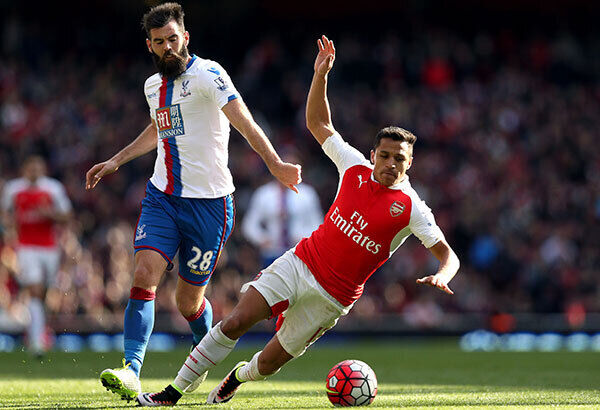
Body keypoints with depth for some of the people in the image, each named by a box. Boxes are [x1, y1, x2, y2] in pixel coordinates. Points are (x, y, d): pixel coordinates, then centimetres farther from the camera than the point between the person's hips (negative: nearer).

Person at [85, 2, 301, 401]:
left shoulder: (207, 74, -11)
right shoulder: (153, 85, 11)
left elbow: (242, 120, -24)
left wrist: (275, 163, -38)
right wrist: (116, 161, 29)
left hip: (209, 201, -5)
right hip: (162, 196, 5)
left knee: (189, 300, 4)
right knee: (145, 275, -17)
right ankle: (132, 372, -22)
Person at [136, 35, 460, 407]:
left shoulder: (411, 208, -10)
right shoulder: (356, 169, 1)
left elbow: (448, 254, -10)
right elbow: (318, 123, 11)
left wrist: (441, 277, -32)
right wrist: (321, 74, 0)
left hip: (332, 298, -2)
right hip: (300, 262, 2)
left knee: (267, 365, 2)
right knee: (235, 323, -12)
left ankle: (239, 376, 39)